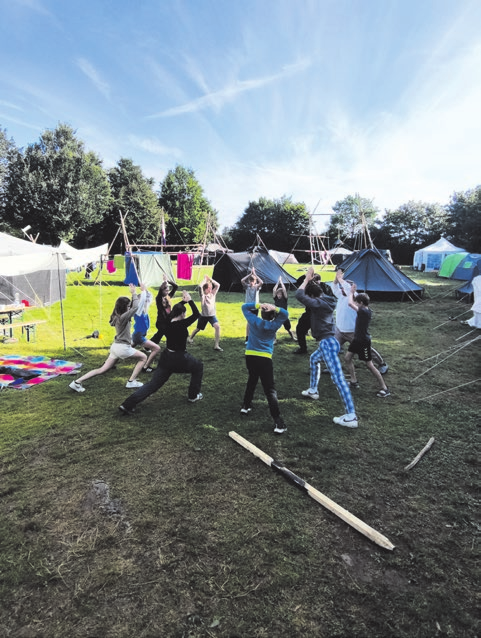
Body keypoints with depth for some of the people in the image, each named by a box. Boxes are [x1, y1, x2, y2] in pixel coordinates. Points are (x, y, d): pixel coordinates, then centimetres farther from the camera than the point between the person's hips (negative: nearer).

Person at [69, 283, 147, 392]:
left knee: (102, 370, 11)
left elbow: (133, 306, 16)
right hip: (123, 347, -8)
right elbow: (136, 307, -21)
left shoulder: (117, 316, 9)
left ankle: (77, 382, 4)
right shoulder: (123, 317, -17)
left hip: (116, 346, 8)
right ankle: (131, 382, 6)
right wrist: (134, 293, -10)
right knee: (143, 357, 10)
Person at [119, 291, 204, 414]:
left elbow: (174, 311, 22)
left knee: (153, 384, 6)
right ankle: (193, 396, 27)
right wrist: (189, 300, -5)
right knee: (198, 367, 23)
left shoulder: (167, 323, 2)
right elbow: (197, 314, -10)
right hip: (179, 359, -6)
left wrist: (183, 301, 20)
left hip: (166, 357, 6)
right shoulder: (182, 324, -17)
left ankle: (128, 405, -5)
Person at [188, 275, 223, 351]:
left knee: (217, 326, -23)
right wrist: (205, 279, -14)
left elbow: (217, 285, -5)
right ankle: (190, 338, 49)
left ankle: (216, 345, -21)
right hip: (203, 316, -2)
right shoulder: (203, 295, -10)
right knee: (198, 329, 17)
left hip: (212, 315, 2)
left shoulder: (213, 294, 2)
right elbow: (200, 287, -27)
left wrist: (210, 279, -6)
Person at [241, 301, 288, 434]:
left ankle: (246, 406, 39)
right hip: (265, 358, -3)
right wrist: (275, 309, -6)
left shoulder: (253, 321, 4)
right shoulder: (274, 325, 0)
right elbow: (285, 314, 12)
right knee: (270, 390, -5)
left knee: (252, 380, 30)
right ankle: (278, 421, -12)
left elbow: (244, 307, 16)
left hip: (250, 356, 3)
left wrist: (258, 305, 0)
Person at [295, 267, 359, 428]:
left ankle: (351, 416, -15)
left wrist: (307, 279, -8)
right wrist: (311, 280, 18)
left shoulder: (319, 303, -15)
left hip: (327, 343, -11)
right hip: (328, 342, 11)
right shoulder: (325, 301, 11)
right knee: (314, 359, 35)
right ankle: (313, 390, 48)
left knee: (338, 378, -13)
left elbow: (299, 295, -20)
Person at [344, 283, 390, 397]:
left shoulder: (364, 311, -25)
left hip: (364, 342, -10)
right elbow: (353, 302, 15)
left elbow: (350, 303, -32)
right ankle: (354, 382, 26)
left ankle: (384, 388, 7)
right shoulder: (366, 310, 1)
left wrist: (351, 292, -16)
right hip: (357, 339, 10)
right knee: (348, 358, 15)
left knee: (370, 365, -3)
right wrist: (353, 293, 2)